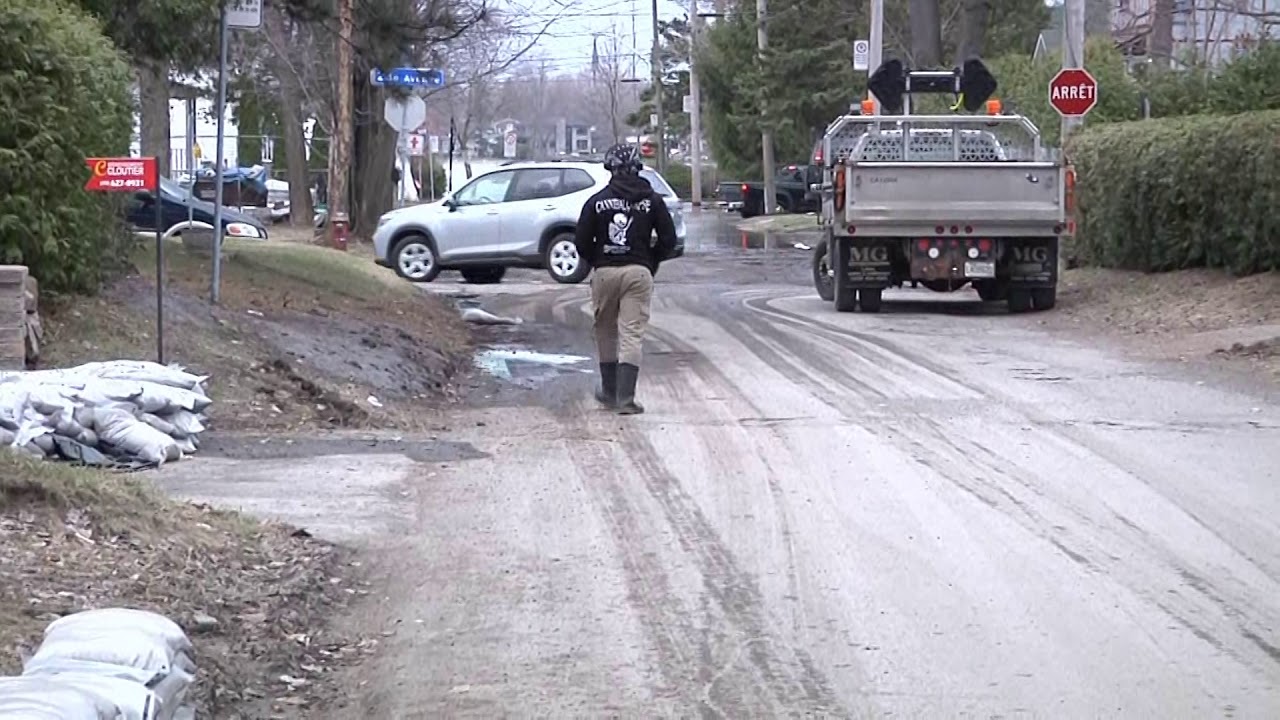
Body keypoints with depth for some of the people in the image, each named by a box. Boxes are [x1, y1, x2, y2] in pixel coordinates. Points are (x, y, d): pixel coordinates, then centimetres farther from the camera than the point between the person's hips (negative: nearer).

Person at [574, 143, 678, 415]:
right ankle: (625, 397, -9)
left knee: (605, 331, 16)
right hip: (639, 271, 0)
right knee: (632, 335, -2)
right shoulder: (652, 200, 2)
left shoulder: (597, 201, -1)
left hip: (605, 271, 0)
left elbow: (582, 242, -2)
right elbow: (669, 240, 1)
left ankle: (609, 391, 24)